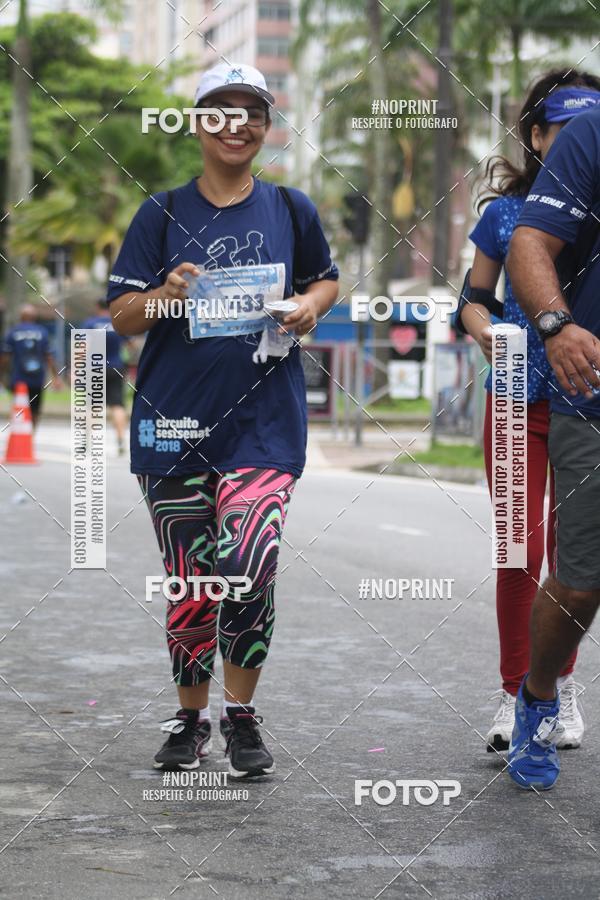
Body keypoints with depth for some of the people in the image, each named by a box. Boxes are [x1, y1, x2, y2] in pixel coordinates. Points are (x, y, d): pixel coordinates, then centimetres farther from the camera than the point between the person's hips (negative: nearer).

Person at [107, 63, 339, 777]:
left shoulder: (290, 210, 9)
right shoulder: (163, 214, 6)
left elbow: (325, 280, 23)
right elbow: (122, 316, 4)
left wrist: (310, 306, 0)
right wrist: (167, 293, -17)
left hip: (264, 418, 0)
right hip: (174, 419, 1)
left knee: (250, 569, -15)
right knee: (189, 582, 5)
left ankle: (241, 716, 4)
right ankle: (190, 720, 23)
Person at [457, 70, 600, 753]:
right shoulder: (505, 211, 3)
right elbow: (474, 300, 12)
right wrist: (487, 333, -9)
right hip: (519, 397, 0)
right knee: (519, 549, -4)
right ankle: (514, 691, 7)